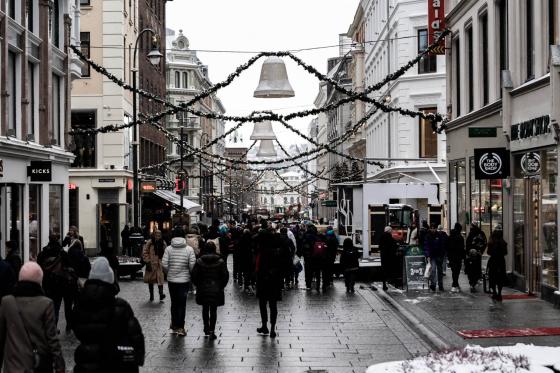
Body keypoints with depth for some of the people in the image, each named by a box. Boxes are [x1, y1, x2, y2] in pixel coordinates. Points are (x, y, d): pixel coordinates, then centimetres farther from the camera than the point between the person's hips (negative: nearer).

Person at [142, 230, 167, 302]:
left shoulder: (163, 243, 6)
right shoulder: (149, 243, -4)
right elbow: (144, 253, -4)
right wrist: (147, 261, -10)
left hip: (160, 264, 1)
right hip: (151, 264, -1)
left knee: (160, 279, -13)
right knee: (150, 280, 9)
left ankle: (161, 295, -22)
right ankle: (151, 296, 21)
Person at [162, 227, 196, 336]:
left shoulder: (168, 249, -6)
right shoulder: (189, 249, -9)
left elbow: (164, 265, -10)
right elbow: (192, 265, -11)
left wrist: (169, 272, 10)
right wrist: (190, 273, 9)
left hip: (171, 279, 1)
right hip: (184, 279, -1)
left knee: (174, 303, 15)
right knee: (182, 303, 4)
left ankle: (174, 326, 22)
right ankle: (180, 327, 1)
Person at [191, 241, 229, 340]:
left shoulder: (199, 261, -6)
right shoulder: (220, 261, -6)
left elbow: (194, 275, -5)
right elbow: (225, 275, -5)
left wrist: (198, 285, 9)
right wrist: (221, 286, 8)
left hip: (203, 289, 1)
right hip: (216, 290, -1)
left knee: (205, 309, 17)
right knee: (213, 310, 3)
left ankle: (206, 328, 24)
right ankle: (212, 330, -2)